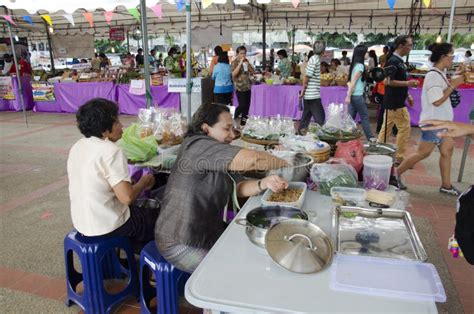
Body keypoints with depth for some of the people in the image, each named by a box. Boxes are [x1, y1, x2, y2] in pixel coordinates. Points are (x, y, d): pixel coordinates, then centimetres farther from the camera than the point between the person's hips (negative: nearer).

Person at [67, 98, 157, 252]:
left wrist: (128, 181, 13)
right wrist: (144, 182, -8)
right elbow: (127, 197, -26)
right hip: (106, 226, -8)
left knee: (138, 209, 30)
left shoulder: (77, 146, 2)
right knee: (156, 215, 14)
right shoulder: (111, 151, -23)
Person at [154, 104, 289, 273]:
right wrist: (284, 163, -16)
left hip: (209, 232, 9)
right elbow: (251, 159, -33)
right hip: (181, 244, -9)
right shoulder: (197, 146, -24)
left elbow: (238, 187, 0)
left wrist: (263, 184, -20)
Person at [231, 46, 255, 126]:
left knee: (247, 106, 5)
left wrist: (248, 64, -5)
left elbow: (253, 72, 9)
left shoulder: (246, 61, 13)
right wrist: (240, 63, -19)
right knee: (242, 105, -12)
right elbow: (234, 74, -18)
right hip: (240, 87, -6)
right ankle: (233, 118, 11)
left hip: (247, 87, 6)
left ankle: (243, 122, 16)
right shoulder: (234, 62, -4)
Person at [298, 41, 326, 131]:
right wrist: (303, 91, -14)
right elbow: (307, 76, -17)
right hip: (313, 94, -9)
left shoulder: (315, 59, 15)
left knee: (307, 115, 14)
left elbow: (308, 76, 17)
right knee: (320, 117, -4)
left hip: (309, 94, 9)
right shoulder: (315, 60, -13)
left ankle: (300, 132, 20)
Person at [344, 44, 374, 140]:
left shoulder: (355, 64, 13)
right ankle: (370, 137, 12)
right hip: (357, 95, -8)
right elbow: (353, 82, -17)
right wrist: (348, 96, -18)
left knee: (351, 117, 10)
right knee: (365, 117, 3)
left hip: (353, 95, 8)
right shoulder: (360, 65, -13)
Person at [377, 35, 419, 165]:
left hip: (393, 101, 10)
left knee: (386, 127, 14)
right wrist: (408, 83, -21)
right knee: (404, 128, -3)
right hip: (395, 103, -10)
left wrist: (408, 95, 18)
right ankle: (399, 157, 5)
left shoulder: (398, 61, 14)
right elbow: (387, 81, -24)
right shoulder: (393, 61, -17)